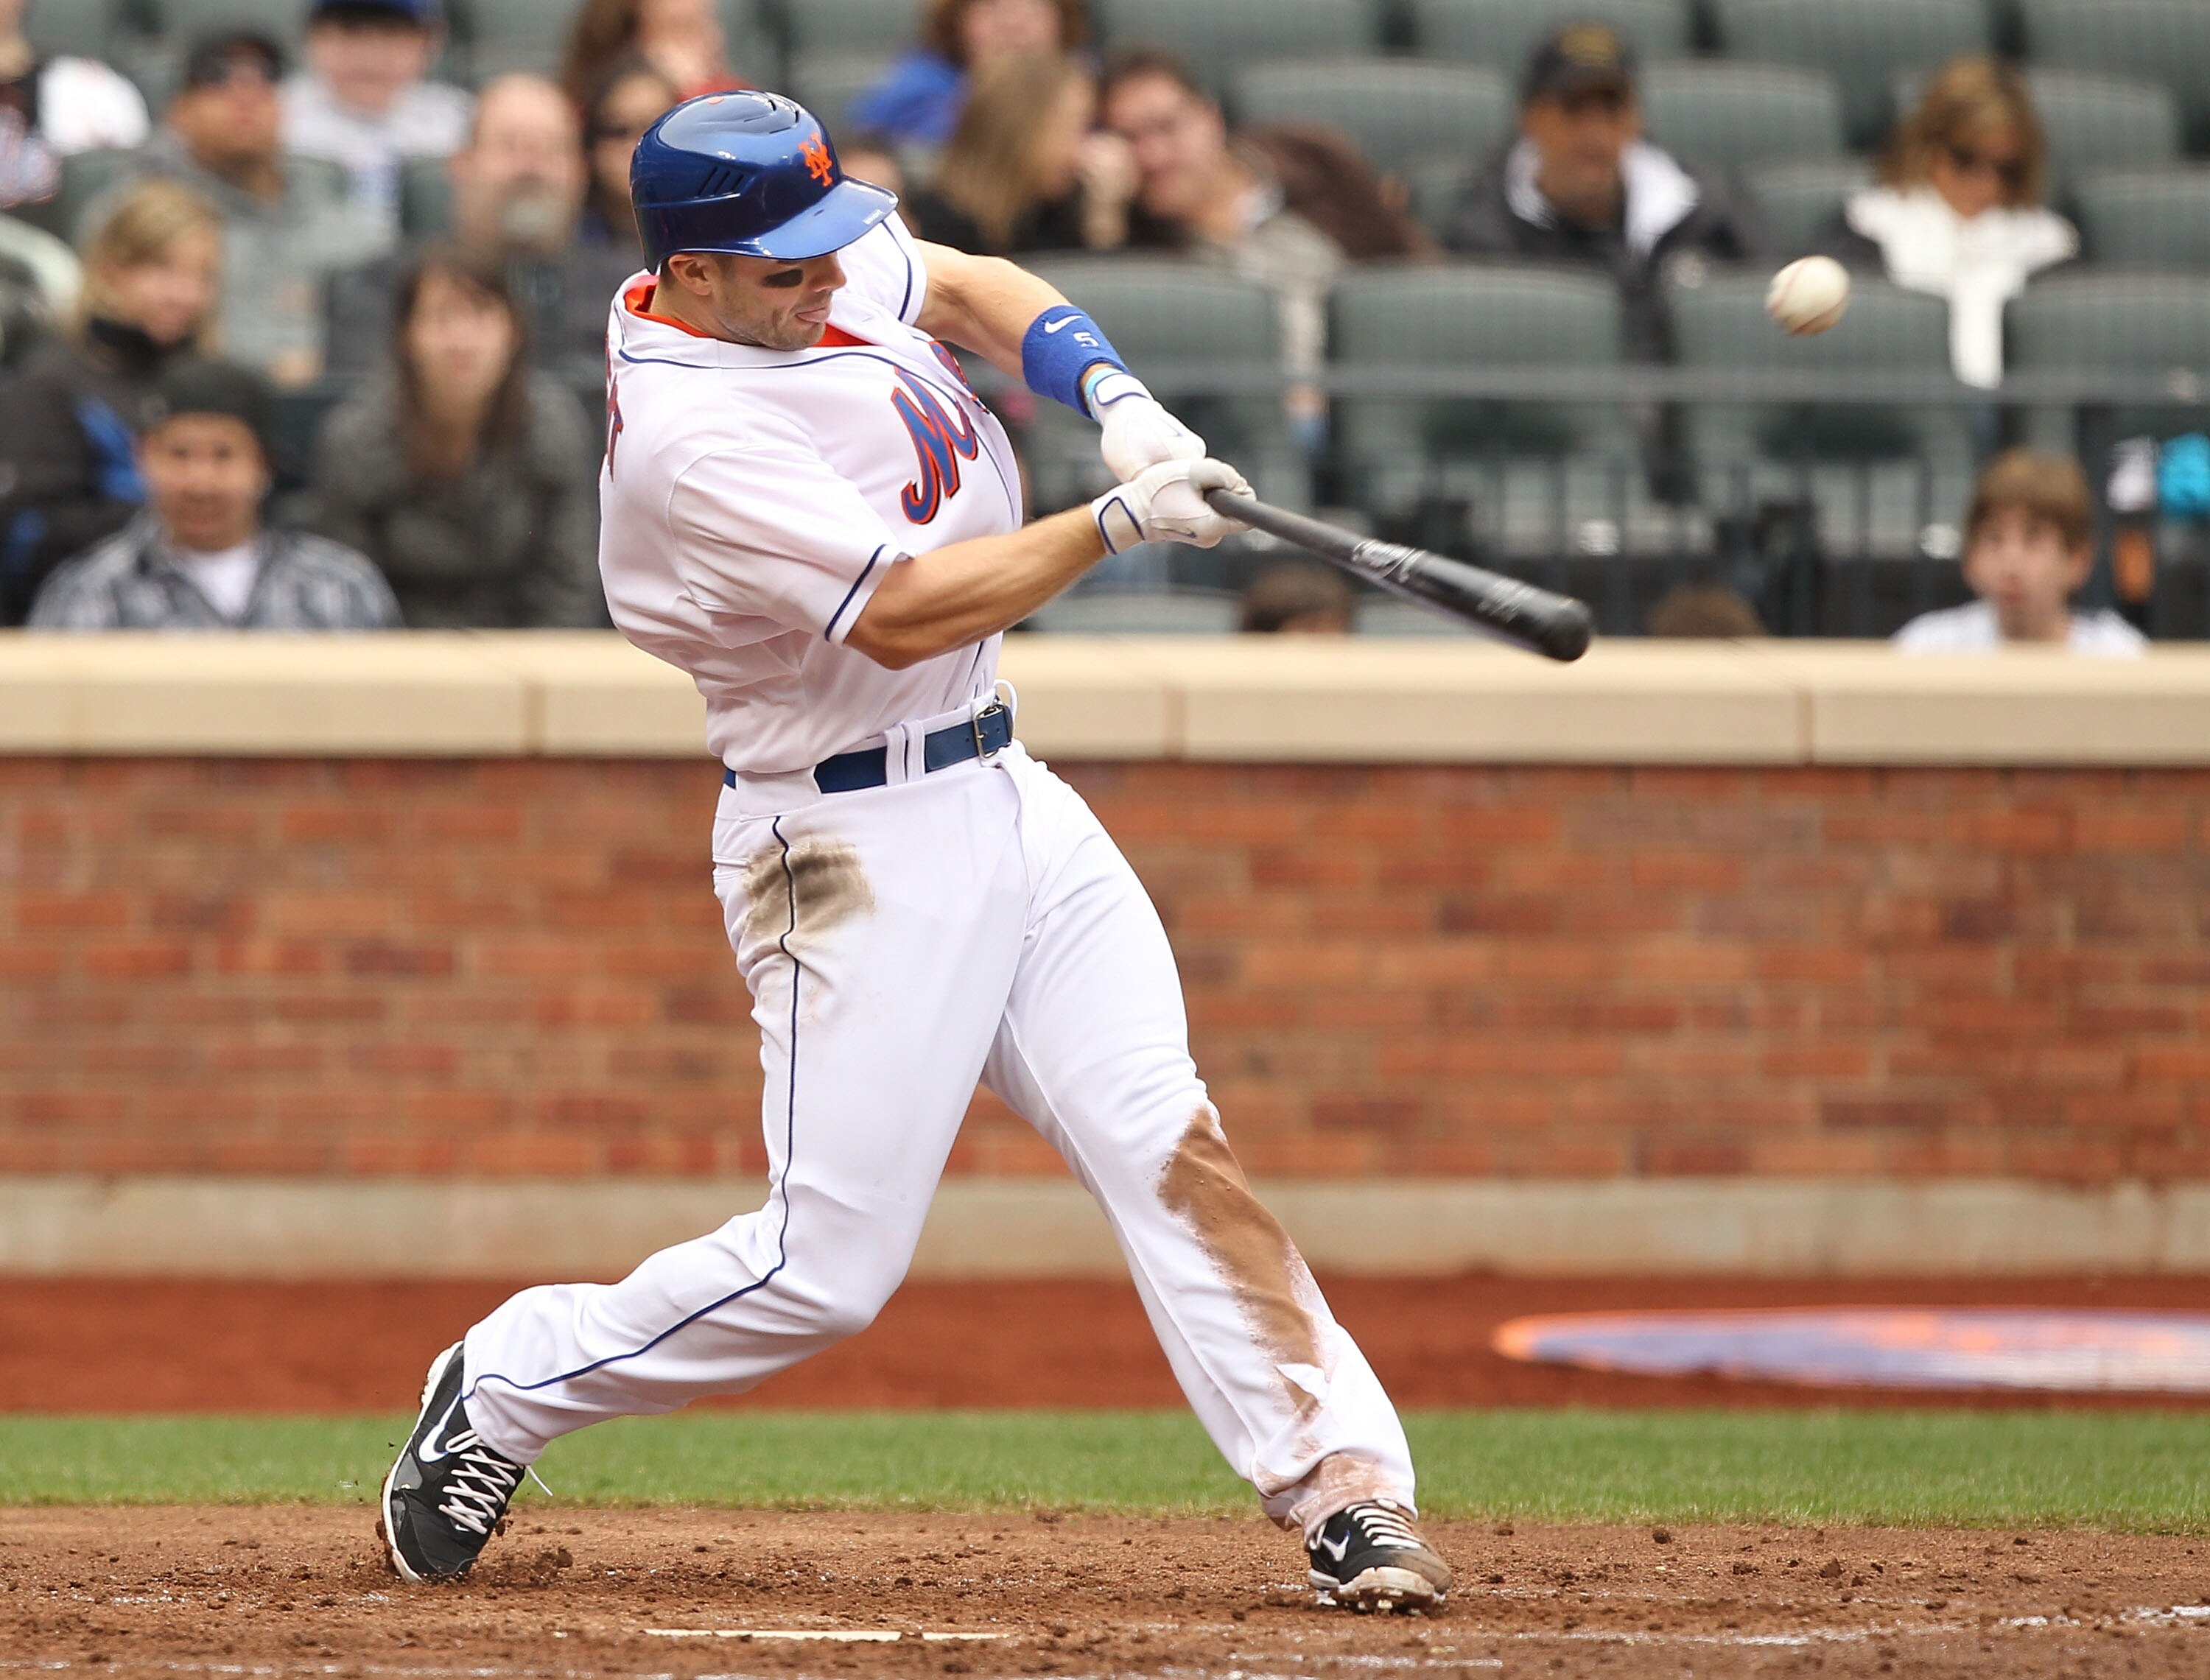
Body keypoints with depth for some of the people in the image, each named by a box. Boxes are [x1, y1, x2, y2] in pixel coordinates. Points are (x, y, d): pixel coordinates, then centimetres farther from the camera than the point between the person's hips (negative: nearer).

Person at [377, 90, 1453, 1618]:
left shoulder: (820, 265, 0)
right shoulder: (691, 443, -24)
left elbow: (969, 288, 15)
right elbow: (903, 615, -27)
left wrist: (1117, 401, -4)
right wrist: (1124, 521, -23)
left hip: (1007, 802, 8)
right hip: (857, 847, -8)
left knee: (1171, 1146, -4)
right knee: (827, 1265, -7)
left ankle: (1344, 1488, -7)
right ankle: (501, 1392, 12)